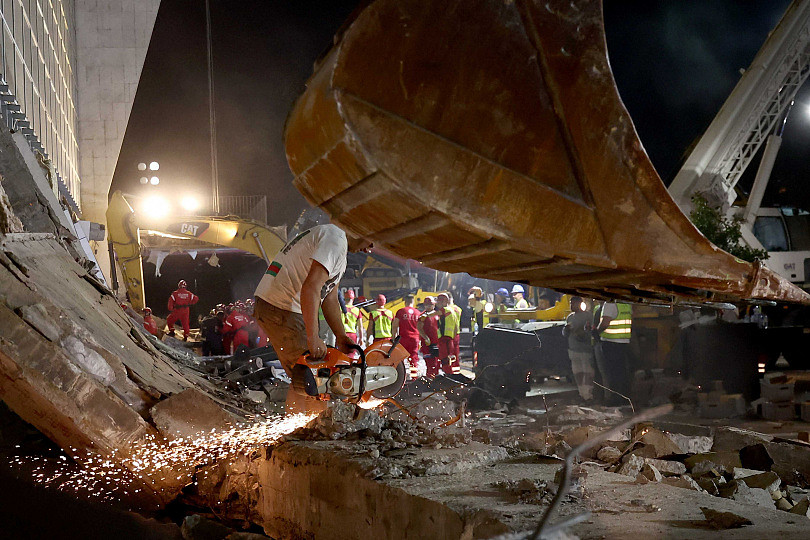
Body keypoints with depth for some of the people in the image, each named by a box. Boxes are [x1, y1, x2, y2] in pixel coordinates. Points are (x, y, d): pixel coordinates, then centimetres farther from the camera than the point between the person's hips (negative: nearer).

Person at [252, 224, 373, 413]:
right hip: (281, 310, -11)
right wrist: (313, 338, -27)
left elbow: (329, 298, 18)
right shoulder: (335, 239, -15)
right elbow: (311, 287, -26)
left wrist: (341, 337, 6)